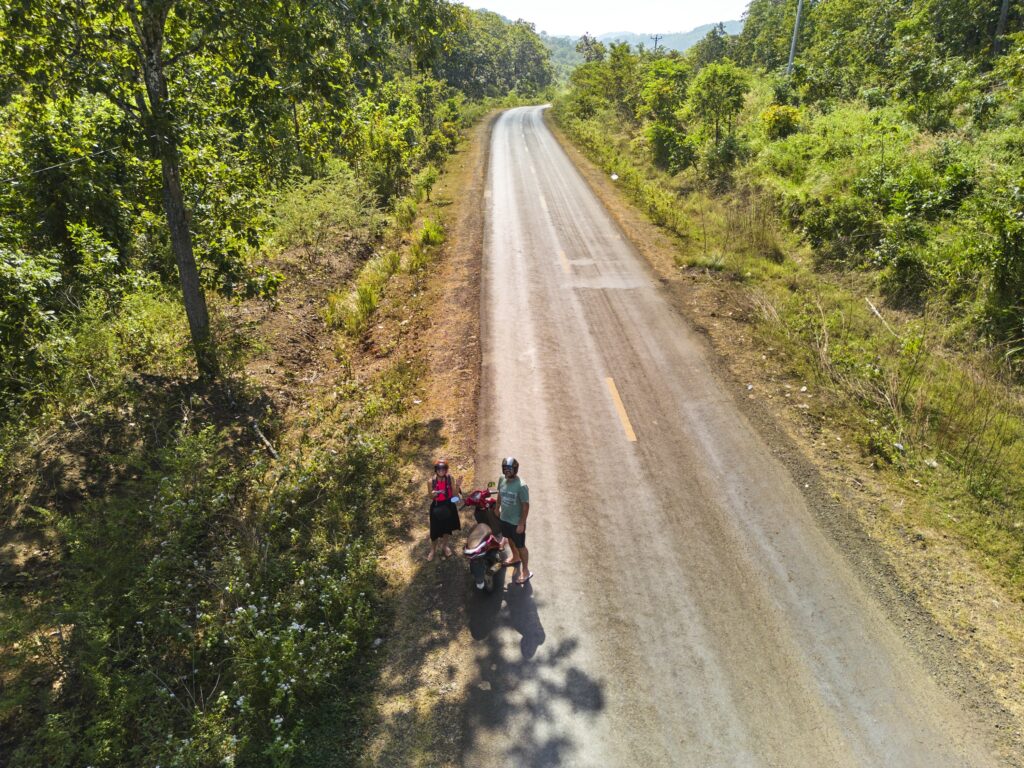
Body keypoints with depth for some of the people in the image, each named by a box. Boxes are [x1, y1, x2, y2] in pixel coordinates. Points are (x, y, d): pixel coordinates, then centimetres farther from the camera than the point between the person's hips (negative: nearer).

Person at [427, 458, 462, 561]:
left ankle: (445, 546, 46)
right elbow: (431, 497, -5)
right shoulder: (431, 481, -15)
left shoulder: (450, 479, -12)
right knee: (435, 530, 8)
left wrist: (457, 486, -25)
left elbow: (454, 495, -8)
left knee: (447, 528, 20)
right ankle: (433, 549, 33)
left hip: (449, 506, 2)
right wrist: (434, 495, -27)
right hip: (436, 507, -2)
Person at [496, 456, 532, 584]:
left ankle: (526, 571, 24)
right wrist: (497, 508, 17)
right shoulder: (502, 479, -9)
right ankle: (515, 557, 55)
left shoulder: (521, 486, -29)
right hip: (504, 518, 7)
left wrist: (522, 524, -19)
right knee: (510, 539, 29)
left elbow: (526, 506, -22)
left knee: (520, 546, 8)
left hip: (516, 522, -7)